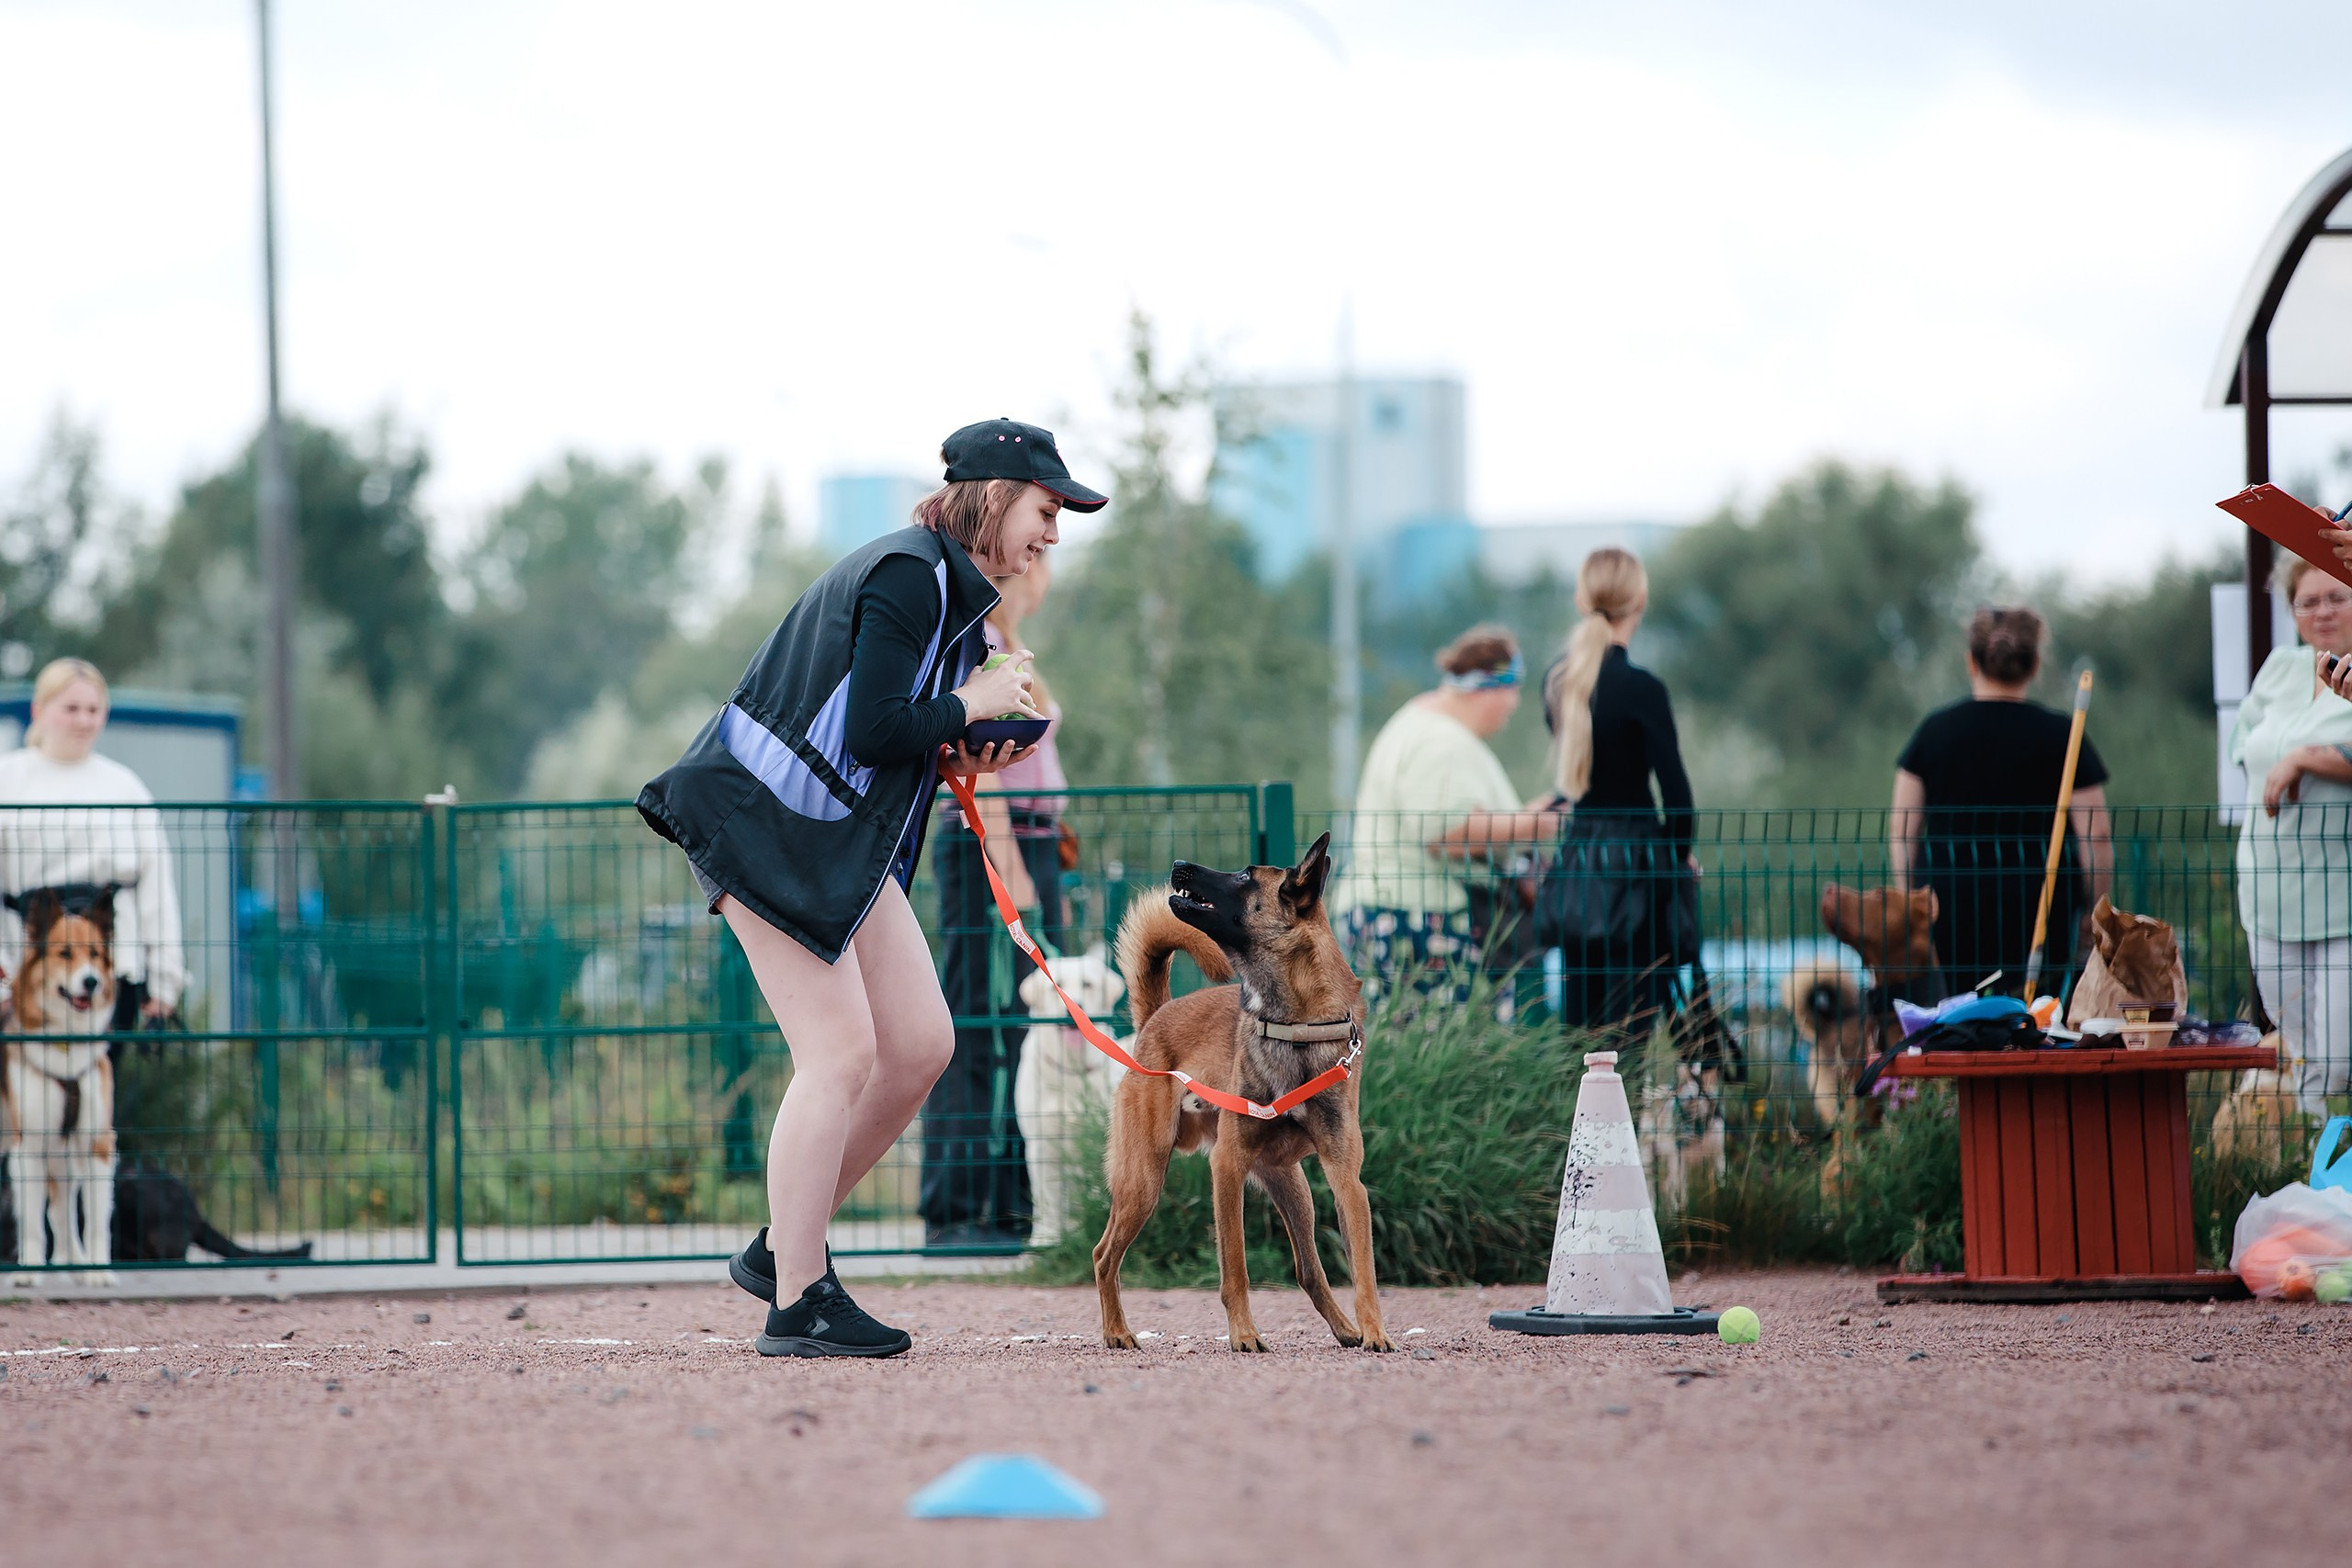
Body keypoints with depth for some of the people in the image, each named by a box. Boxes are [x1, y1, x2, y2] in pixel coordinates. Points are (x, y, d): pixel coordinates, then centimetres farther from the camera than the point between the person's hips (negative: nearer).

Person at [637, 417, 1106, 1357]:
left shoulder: (944, 583, 15)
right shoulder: (909, 575, -17)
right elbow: (871, 731, -25)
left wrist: (954, 757, 3)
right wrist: (969, 705, -11)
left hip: (842, 842, 10)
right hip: (768, 829, -10)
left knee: (921, 1043, 4)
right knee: (841, 1054, -12)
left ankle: (783, 1248, 14)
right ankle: (796, 1306, -5)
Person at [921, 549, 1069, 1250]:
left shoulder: (1006, 649, 21)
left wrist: (1047, 879, 22)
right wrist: (1008, 870, -21)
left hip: (1030, 849, 10)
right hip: (989, 849, -10)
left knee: (1025, 1038, 8)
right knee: (978, 1037, -11)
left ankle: (1013, 1210, 9)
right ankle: (952, 1212, -12)